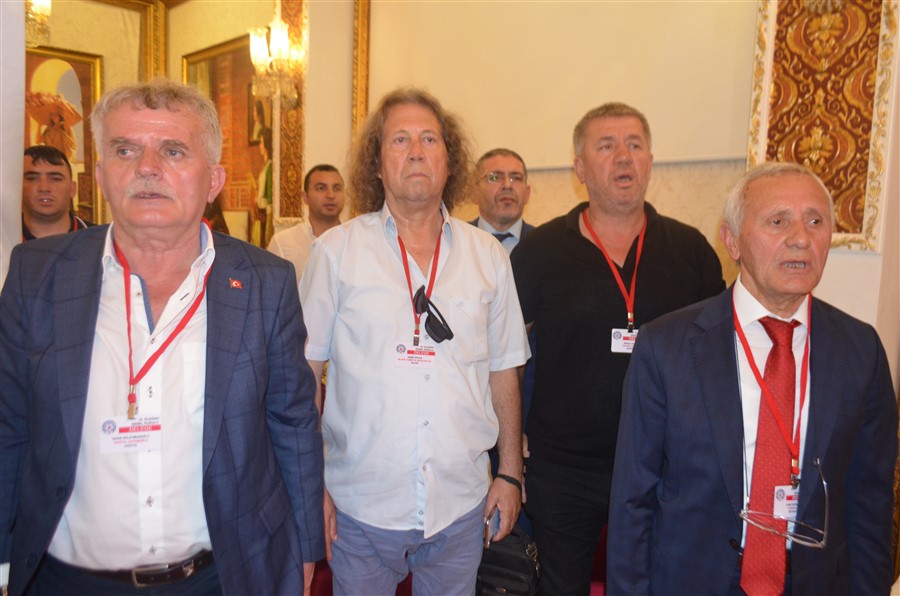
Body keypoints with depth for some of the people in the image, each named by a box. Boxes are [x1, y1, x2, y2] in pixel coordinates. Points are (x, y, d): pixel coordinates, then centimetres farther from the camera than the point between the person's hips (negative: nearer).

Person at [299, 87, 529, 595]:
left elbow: (503, 371, 7)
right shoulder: (337, 250, -4)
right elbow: (303, 372, -2)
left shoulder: (488, 256, 2)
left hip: (461, 504, 2)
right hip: (361, 504, -1)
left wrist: (511, 473, 7)